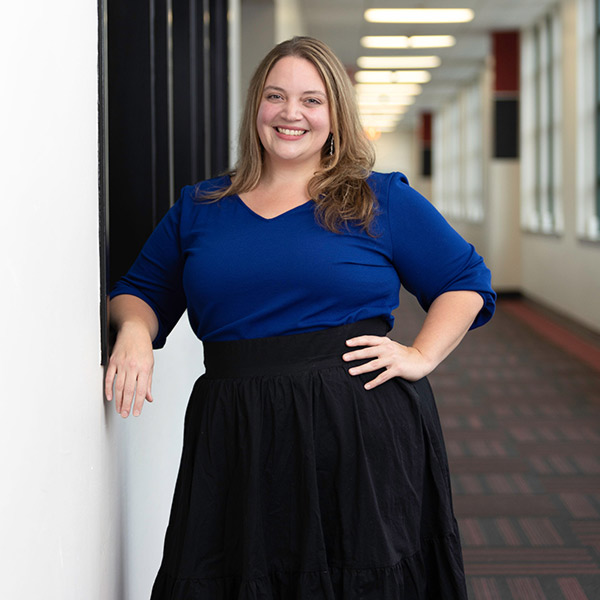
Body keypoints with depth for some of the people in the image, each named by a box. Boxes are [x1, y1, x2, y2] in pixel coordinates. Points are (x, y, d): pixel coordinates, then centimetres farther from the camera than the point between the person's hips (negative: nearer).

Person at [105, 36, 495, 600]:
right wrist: (134, 329, -3)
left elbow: (467, 282, 10)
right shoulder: (198, 207, 13)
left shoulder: (382, 201, 6)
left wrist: (421, 356, -4)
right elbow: (139, 294, 19)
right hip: (236, 441, 2)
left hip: (363, 432, -2)